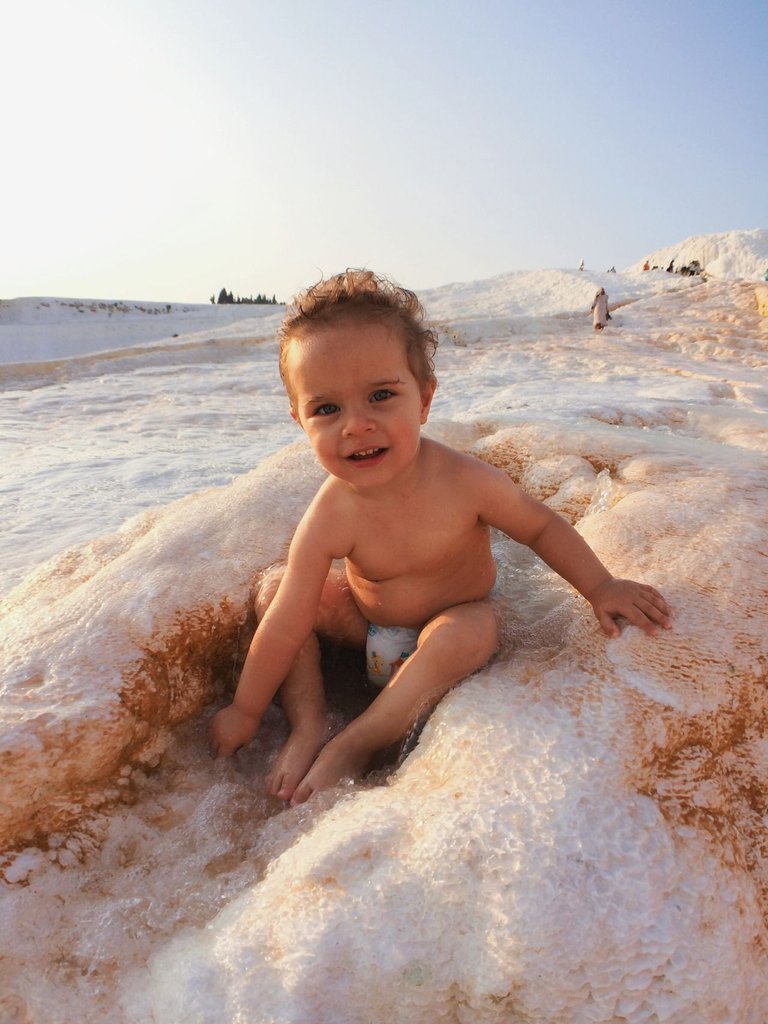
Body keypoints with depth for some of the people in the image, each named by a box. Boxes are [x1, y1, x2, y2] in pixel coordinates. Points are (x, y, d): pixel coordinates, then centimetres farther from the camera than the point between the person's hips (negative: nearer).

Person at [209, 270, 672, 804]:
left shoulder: (464, 481, -30)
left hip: (456, 616, -2)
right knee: (274, 590, -11)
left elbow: (541, 526, -10)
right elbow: (285, 627, -21)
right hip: (367, 618, 2)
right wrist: (247, 710, -12)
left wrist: (600, 587, -11)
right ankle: (310, 725, -9)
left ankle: (353, 746, -22)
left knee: (466, 634, -35)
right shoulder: (330, 518, -28)